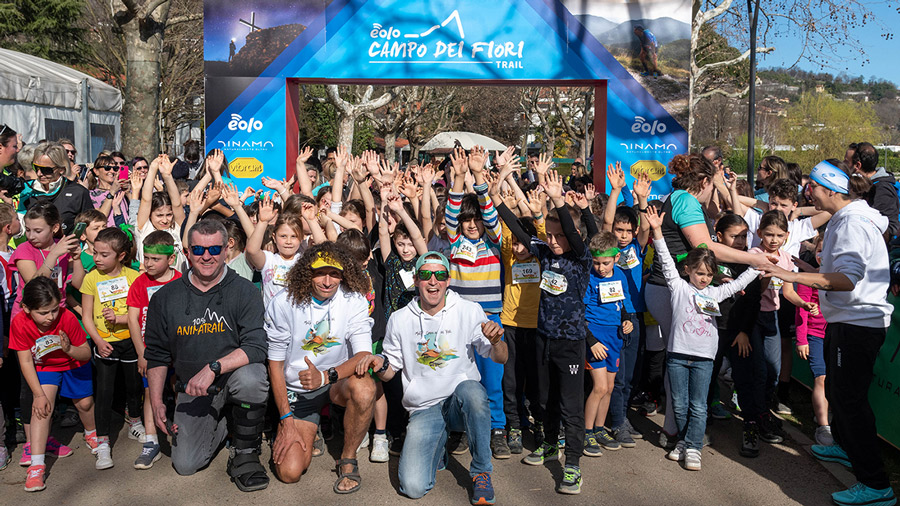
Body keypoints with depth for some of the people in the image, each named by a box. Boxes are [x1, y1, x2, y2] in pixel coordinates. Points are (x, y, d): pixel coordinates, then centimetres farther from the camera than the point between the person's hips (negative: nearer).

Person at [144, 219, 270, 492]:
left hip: (234, 382, -3)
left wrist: (213, 368, -30)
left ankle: (245, 453, -11)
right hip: (192, 391, 3)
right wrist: (156, 402, 2)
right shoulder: (166, 297, 2)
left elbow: (256, 347, -19)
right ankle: (220, 425, 25)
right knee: (185, 464, -10)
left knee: (251, 377, -37)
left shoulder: (243, 291, -9)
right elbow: (157, 355, 10)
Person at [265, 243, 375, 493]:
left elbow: (364, 355, -20)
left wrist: (325, 376, -38)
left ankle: (348, 459, -10)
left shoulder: (354, 300, -13)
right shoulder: (284, 303, -14)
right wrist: (286, 420, -10)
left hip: (338, 381, 0)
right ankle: (309, 431, 22)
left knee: (364, 387, -36)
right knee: (290, 472, -13)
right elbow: (275, 363, -7)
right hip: (297, 389, 0)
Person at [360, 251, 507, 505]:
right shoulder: (399, 320, 2)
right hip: (424, 408, 1)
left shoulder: (470, 311, -1)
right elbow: (391, 369, 11)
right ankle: (437, 452, 19)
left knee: (470, 390, -38)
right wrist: (381, 364, -12)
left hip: (462, 403, 0)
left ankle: (481, 471, -13)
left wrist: (496, 341, -22)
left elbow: (500, 359, 1)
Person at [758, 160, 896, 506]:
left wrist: (792, 276, -33)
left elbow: (848, 278, -31)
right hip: (846, 319, 11)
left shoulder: (852, 223, -20)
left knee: (849, 398, -8)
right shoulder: (847, 216, 13)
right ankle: (845, 446, 45)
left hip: (858, 322, -11)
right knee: (837, 388, 24)